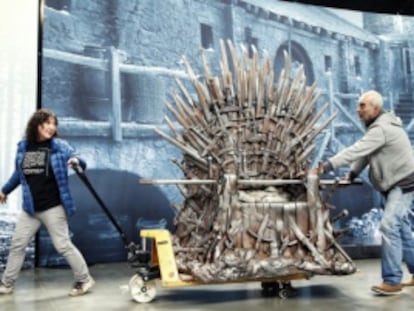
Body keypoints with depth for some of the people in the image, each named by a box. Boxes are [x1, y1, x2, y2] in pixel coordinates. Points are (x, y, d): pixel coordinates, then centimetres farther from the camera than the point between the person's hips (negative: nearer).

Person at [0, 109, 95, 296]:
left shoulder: (59, 146, -7)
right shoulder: (23, 147, 4)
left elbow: (81, 165, -4)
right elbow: (19, 173, 19)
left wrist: (76, 162, -28)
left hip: (53, 208, -5)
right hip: (30, 208, 5)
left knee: (63, 245, -1)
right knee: (17, 244, 13)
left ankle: (84, 280, 14)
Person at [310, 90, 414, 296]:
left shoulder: (381, 128, -24)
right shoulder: (377, 125, 11)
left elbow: (356, 150, -33)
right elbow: (364, 154, 11)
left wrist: (325, 167, -36)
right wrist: (352, 174, -3)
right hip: (394, 185, 11)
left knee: (389, 226, -17)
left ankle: (392, 281, -12)